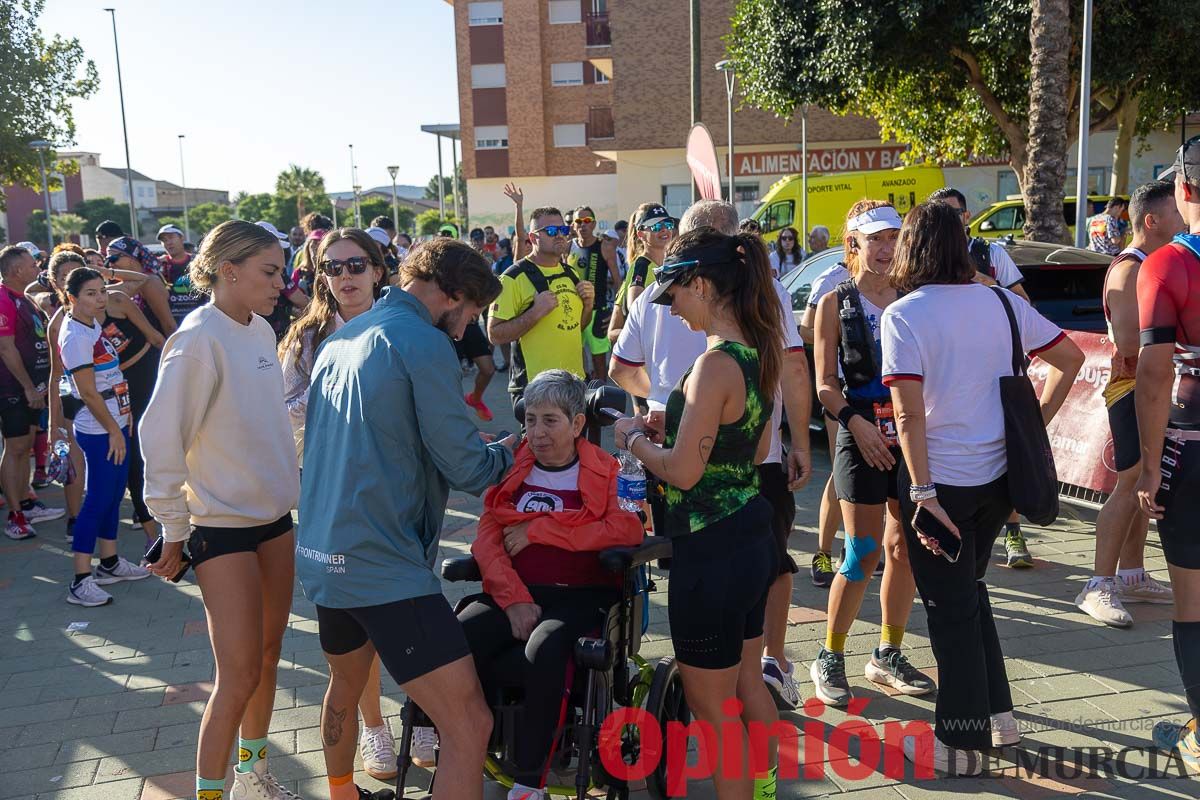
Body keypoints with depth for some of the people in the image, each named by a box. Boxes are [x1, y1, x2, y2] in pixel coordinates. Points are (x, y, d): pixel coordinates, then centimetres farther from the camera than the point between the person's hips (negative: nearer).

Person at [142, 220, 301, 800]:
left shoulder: (261, 330, 4)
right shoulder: (198, 340, -18)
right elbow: (160, 436, -17)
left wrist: (285, 480, 13)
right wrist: (173, 530, -12)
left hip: (274, 514, 7)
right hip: (223, 526, -7)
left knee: (268, 653, 16)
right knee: (239, 676, -3)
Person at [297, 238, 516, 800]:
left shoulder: (339, 341, 12)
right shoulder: (423, 343, -13)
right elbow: (467, 468, -13)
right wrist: (506, 450, 9)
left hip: (321, 556, 10)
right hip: (383, 566, -10)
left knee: (346, 686, 32)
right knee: (469, 726, -7)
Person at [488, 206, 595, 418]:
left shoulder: (570, 274, 12)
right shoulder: (514, 278, -11)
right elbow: (495, 335, -16)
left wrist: (588, 303, 3)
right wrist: (536, 312, -24)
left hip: (576, 382, 7)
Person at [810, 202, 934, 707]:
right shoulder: (835, 304, 2)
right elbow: (826, 384, -2)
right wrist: (855, 421, -16)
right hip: (861, 437, -4)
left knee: (906, 549, 7)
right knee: (864, 553, -4)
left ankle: (888, 656, 24)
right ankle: (829, 659, 13)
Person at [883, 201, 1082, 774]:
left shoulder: (903, 315, -13)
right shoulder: (1002, 302, 3)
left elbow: (909, 413, -20)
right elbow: (1070, 358, 9)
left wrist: (923, 494, -19)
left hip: (941, 480, -6)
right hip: (999, 474, 6)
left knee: (950, 608, 6)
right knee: (969, 589, 24)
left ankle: (960, 744, 17)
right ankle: (998, 714, 31)